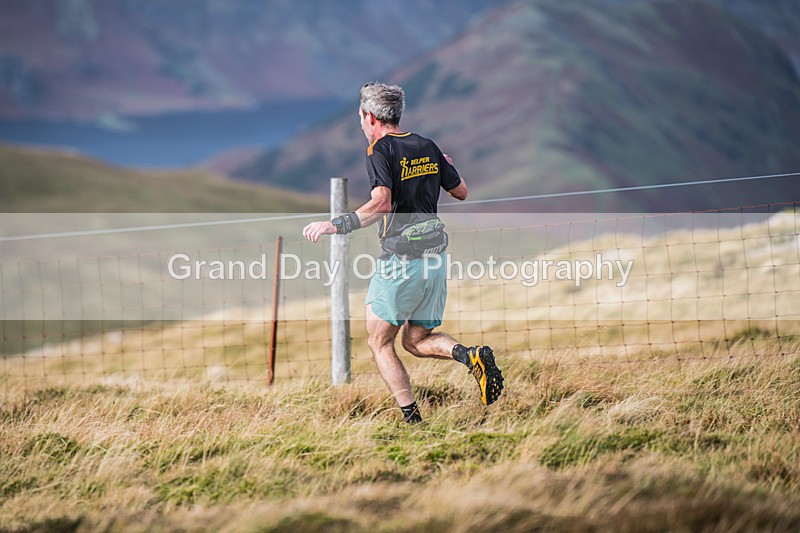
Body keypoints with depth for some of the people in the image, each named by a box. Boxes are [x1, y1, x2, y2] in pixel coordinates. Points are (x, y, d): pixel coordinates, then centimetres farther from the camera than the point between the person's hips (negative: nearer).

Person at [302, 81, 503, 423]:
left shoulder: (381, 150, -10)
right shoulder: (427, 147, 10)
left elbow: (381, 203, -25)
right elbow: (461, 192, 19)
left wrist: (337, 225, -26)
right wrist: (447, 166, 39)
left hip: (401, 259, -7)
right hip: (435, 256, 7)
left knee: (379, 342, 7)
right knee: (416, 340, 18)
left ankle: (413, 419, -4)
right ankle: (470, 355, -11)